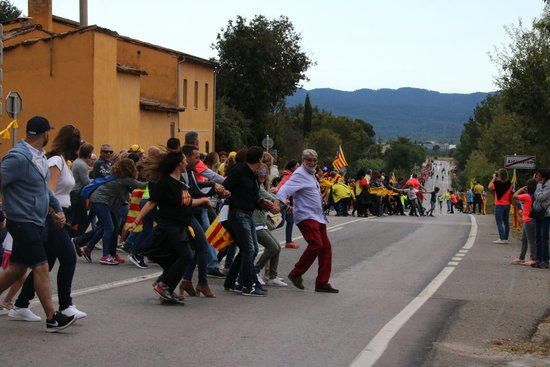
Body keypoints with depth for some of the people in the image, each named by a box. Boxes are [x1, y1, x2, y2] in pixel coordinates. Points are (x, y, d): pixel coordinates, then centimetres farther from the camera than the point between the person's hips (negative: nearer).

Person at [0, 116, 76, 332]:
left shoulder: (39, 156, 11)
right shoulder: (18, 158, -19)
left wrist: (56, 209, 16)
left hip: (35, 222, 9)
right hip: (23, 222, -9)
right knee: (41, 267, -6)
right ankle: (52, 318, -2)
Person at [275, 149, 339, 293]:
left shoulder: (311, 174, 21)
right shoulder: (299, 174, -9)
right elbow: (287, 187, -24)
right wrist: (278, 200, -40)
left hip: (317, 216, 10)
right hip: (306, 216, -10)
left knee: (326, 247, 5)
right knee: (316, 244, -22)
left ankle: (322, 282, 10)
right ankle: (296, 274, -8)